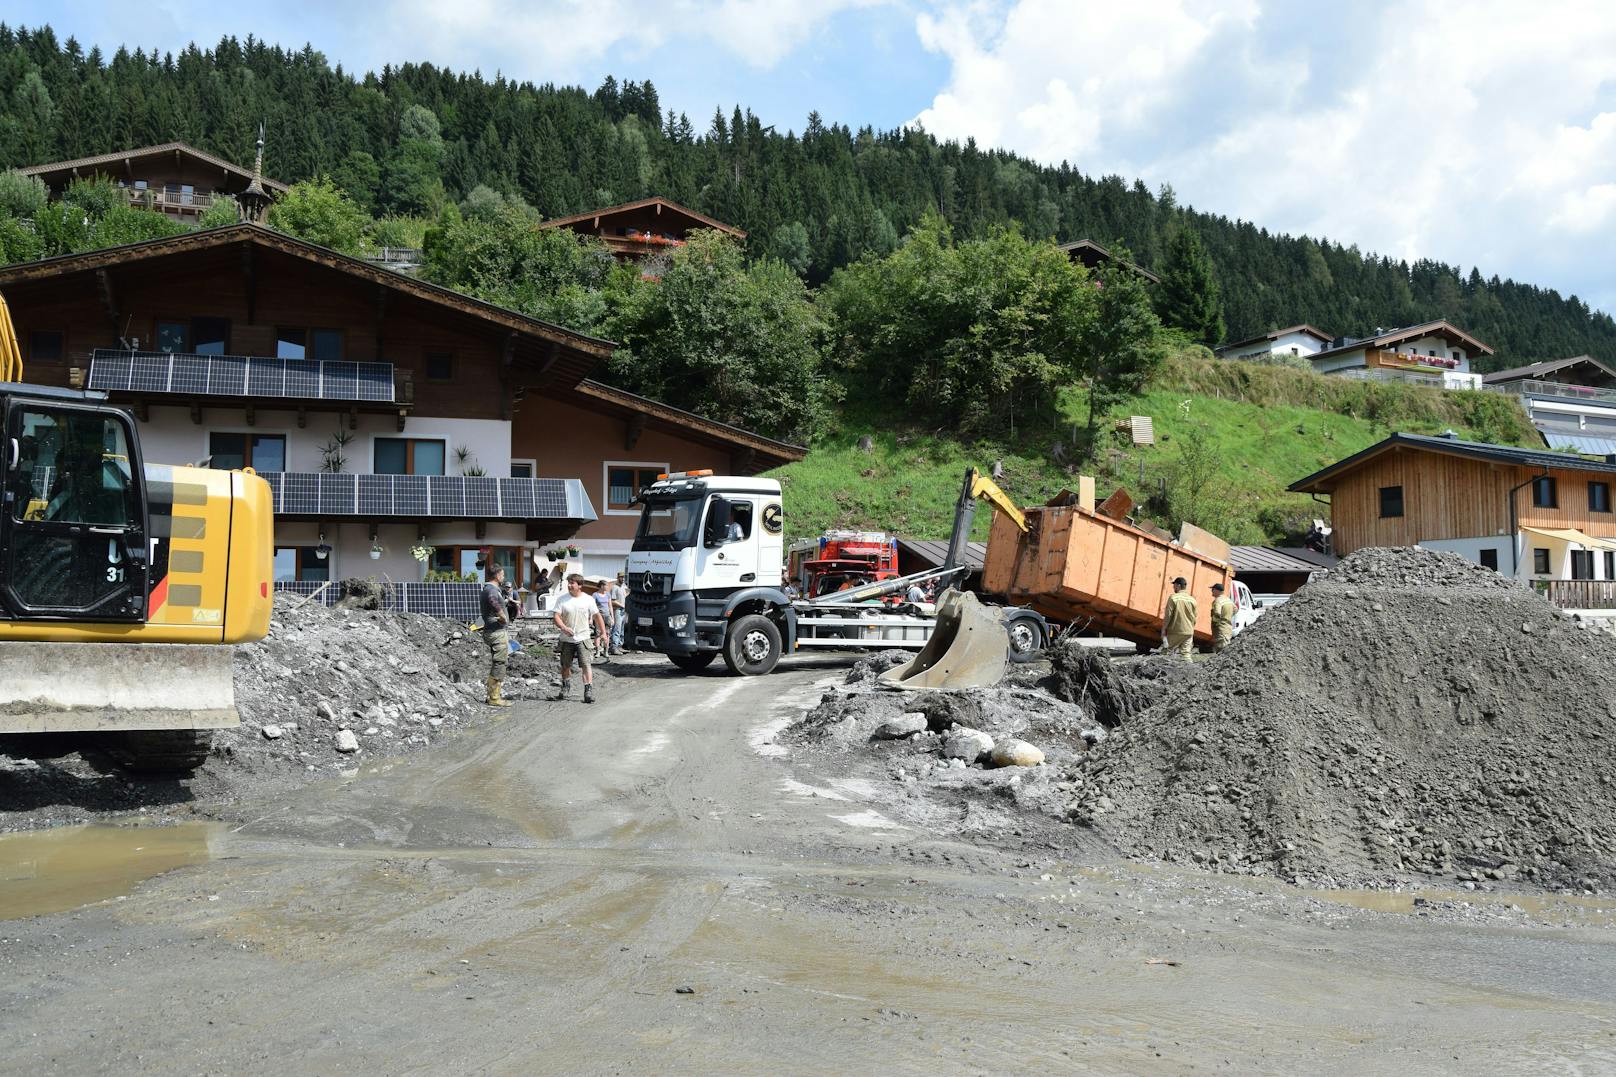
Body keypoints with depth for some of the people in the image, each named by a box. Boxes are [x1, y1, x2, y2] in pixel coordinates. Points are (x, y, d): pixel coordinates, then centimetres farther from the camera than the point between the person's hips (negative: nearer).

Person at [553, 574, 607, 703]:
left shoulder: (588, 600, 0)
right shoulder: (563, 600, 1)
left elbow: (597, 617, 6)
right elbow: (556, 616, -4)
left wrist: (603, 633, 4)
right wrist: (563, 627, -22)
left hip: (582, 638, -2)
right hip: (566, 639, 2)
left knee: (586, 664, -12)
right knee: (565, 666, 12)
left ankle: (589, 691, -12)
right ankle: (566, 689, 30)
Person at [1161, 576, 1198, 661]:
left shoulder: (1173, 597, -9)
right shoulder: (1192, 600, 6)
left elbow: (1168, 615, -10)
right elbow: (1195, 616, 12)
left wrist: (1164, 629, -3)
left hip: (1175, 631, -4)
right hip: (1188, 632, 4)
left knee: (1171, 652, 4)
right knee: (1186, 655, 2)